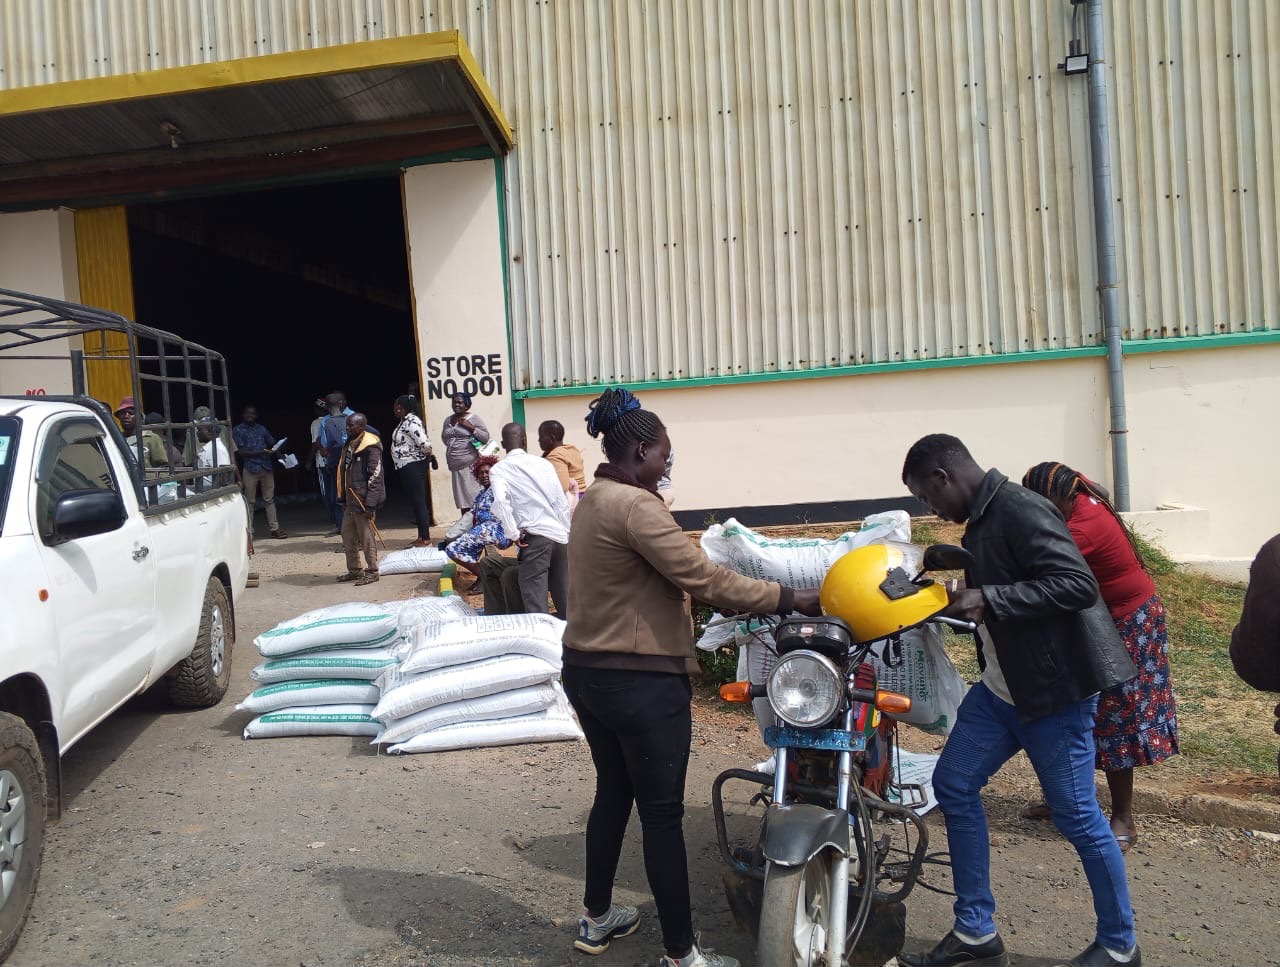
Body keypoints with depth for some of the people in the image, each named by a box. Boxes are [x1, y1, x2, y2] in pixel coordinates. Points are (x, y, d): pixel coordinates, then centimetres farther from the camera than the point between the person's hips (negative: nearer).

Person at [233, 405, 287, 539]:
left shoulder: (262, 428, 14)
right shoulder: (238, 430, 3)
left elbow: (273, 444, 14)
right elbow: (241, 451, -6)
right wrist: (260, 453, -18)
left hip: (267, 467, 3)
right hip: (250, 468, -3)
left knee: (269, 499, 5)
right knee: (250, 501, 1)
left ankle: (274, 529, 7)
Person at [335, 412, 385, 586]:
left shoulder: (370, 447, -14)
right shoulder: (349, 445, 14)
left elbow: (375, 477, -18)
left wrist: (370, 505, -21)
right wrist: (343, 499, 16)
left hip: (363, 502, -9)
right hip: (350, 502, 9)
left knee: (367, 538, -1)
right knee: (348, 536, 14)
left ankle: (372, 572, 10)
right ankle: (354, 570, 26)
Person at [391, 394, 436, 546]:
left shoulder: (411, 421, -18)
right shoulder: (405, 421, 14)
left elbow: (424, 443, -25)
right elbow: (423, 443, 19)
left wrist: (428, 455, -8)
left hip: (414, 465, -11)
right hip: (407, 467, 11)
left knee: (419, 501, -7)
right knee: (415, 501, 14)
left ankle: (426, 539, -4)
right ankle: (421, 537, 22)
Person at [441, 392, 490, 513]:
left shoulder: (474, 419, -2)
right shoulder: (448, 420, 17)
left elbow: (486, 437, -8)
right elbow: (444, 437, 31)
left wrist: (471, 427, -15)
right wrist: (452, 447, 15)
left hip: (470, 466, -6)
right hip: (455, 466, 6)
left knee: (474, 498, -11)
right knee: (463, 502, 7)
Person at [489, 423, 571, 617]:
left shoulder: (499, 469, 2)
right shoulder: (543, 463, 13)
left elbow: (500, 502, -16)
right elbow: (562, 502, 13)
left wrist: (515, 535, -8)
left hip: (535, 537, -4)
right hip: (560, 536, 4)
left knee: (536, 607, -4)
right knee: (564, 598, 14)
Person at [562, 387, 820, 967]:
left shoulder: (592, 502, 11)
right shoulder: (635, 505, -20)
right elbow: (703, 579, -23)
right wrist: (790, 600, -16)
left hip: (587, 672, 10)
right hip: (640, 682, -10)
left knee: (613, 793, 22)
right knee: (662, 814, 3)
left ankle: (597, 920, 37)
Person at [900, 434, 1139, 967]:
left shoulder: (1021, 510, -20)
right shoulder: (982, 520, 10)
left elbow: (1078, 584, -28)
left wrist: (988, 598, -29)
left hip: (1056, 689, -10)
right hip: (1001, 686, 10)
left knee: (1076, 815, 4)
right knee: (953, 787, 9)